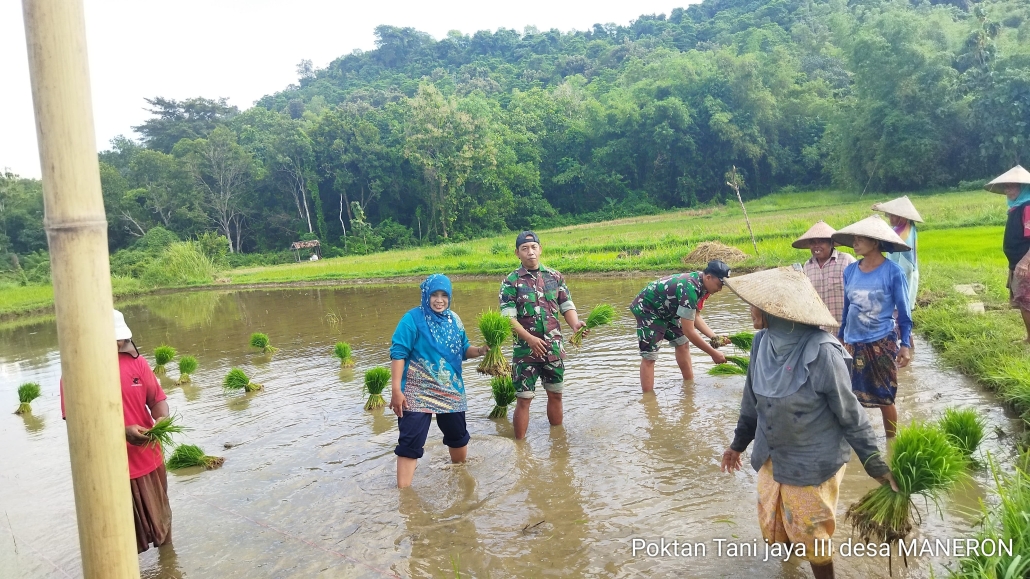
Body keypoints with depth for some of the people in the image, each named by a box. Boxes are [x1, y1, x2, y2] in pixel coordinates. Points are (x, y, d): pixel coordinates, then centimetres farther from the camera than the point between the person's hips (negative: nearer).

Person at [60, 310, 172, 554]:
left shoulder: (136, 361, -3)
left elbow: (157, 398, 1)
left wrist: (161, 420, -21)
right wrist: (122, 431, -27)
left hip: (148, 458, 3)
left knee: (160, 517, 19)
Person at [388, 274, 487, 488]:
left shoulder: (454, 319, 5)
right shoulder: (412, 319, -12)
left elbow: (463, 350, 10)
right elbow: (398, 354, -16)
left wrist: (482, 350, -12)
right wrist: (396, 390, -22)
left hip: (450, 391, 6)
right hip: (417, 393, -6)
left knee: (458, 436, 21)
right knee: (410, 442, -9)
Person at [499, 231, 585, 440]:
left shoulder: (555, 277, 4)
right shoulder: (511, 282, -7)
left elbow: (567, 306, 4)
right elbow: (508, 318, -13)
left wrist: (575, 324, -18)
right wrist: (530, 338, -25)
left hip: (554, 348, 4)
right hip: (525, 349, -3)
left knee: (555, 394, 15)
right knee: (524, 399, 1)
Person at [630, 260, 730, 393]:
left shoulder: (700, 283, -5)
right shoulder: (690, 288, -34)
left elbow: (696, 317, 6)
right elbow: (688, 331, -32)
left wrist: (714, 337, -7)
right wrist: (713, 353, -24)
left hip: (664, 309, 10)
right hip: (646, 308, -10)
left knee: (682, 342, 15)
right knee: (649, 355, -13)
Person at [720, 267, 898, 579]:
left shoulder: (821, 352, -28)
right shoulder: (762, 342, -10)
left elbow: (850, 414, -16)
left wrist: (876, 465, -11)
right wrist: (739, 442, 16)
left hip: (812, 463, -6)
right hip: (771, 457, 6)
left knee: (811, 535, 12)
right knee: (773, 528, 22)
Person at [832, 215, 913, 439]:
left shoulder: (892, 272, -11)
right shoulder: (850, 271, 1)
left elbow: (904, 312, -6)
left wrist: (905, 345, -10)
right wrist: (841, 339, 16)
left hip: (882, 343, -4)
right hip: (853, 343, 4)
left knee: (885, 398, 8)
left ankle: (891, 442, 26)